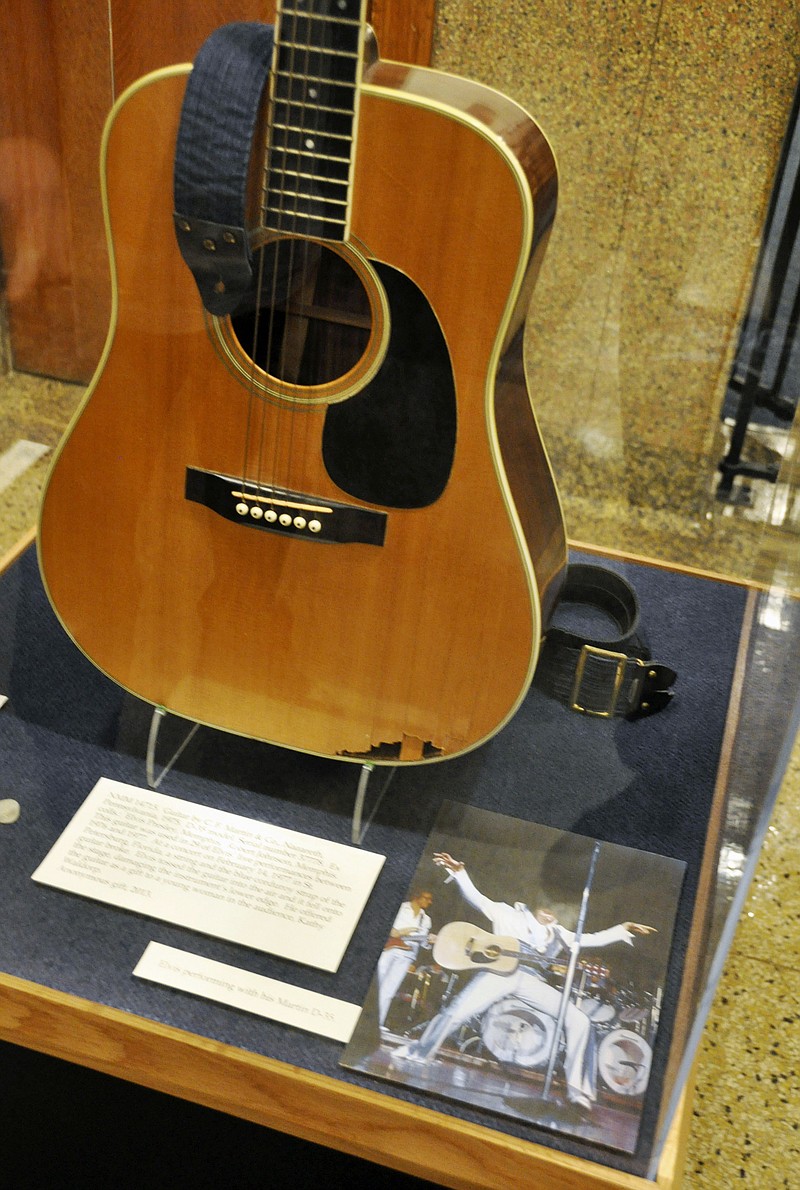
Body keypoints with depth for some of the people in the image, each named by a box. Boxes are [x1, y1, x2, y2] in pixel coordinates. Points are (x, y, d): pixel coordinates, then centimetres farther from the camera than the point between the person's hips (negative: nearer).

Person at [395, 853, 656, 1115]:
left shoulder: (558, 934, 31)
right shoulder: (507, 914, 21)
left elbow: (591, 939, 23)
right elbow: (475, 897, 11)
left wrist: (624, 929, 14)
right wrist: (459, 871, -3)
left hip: (531, 980, 3)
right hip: (499, 971, -3)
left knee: (579, 1021, -13)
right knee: (455, 1013, -21)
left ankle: (579, 1090, -9)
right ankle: (417, 1055, 3)